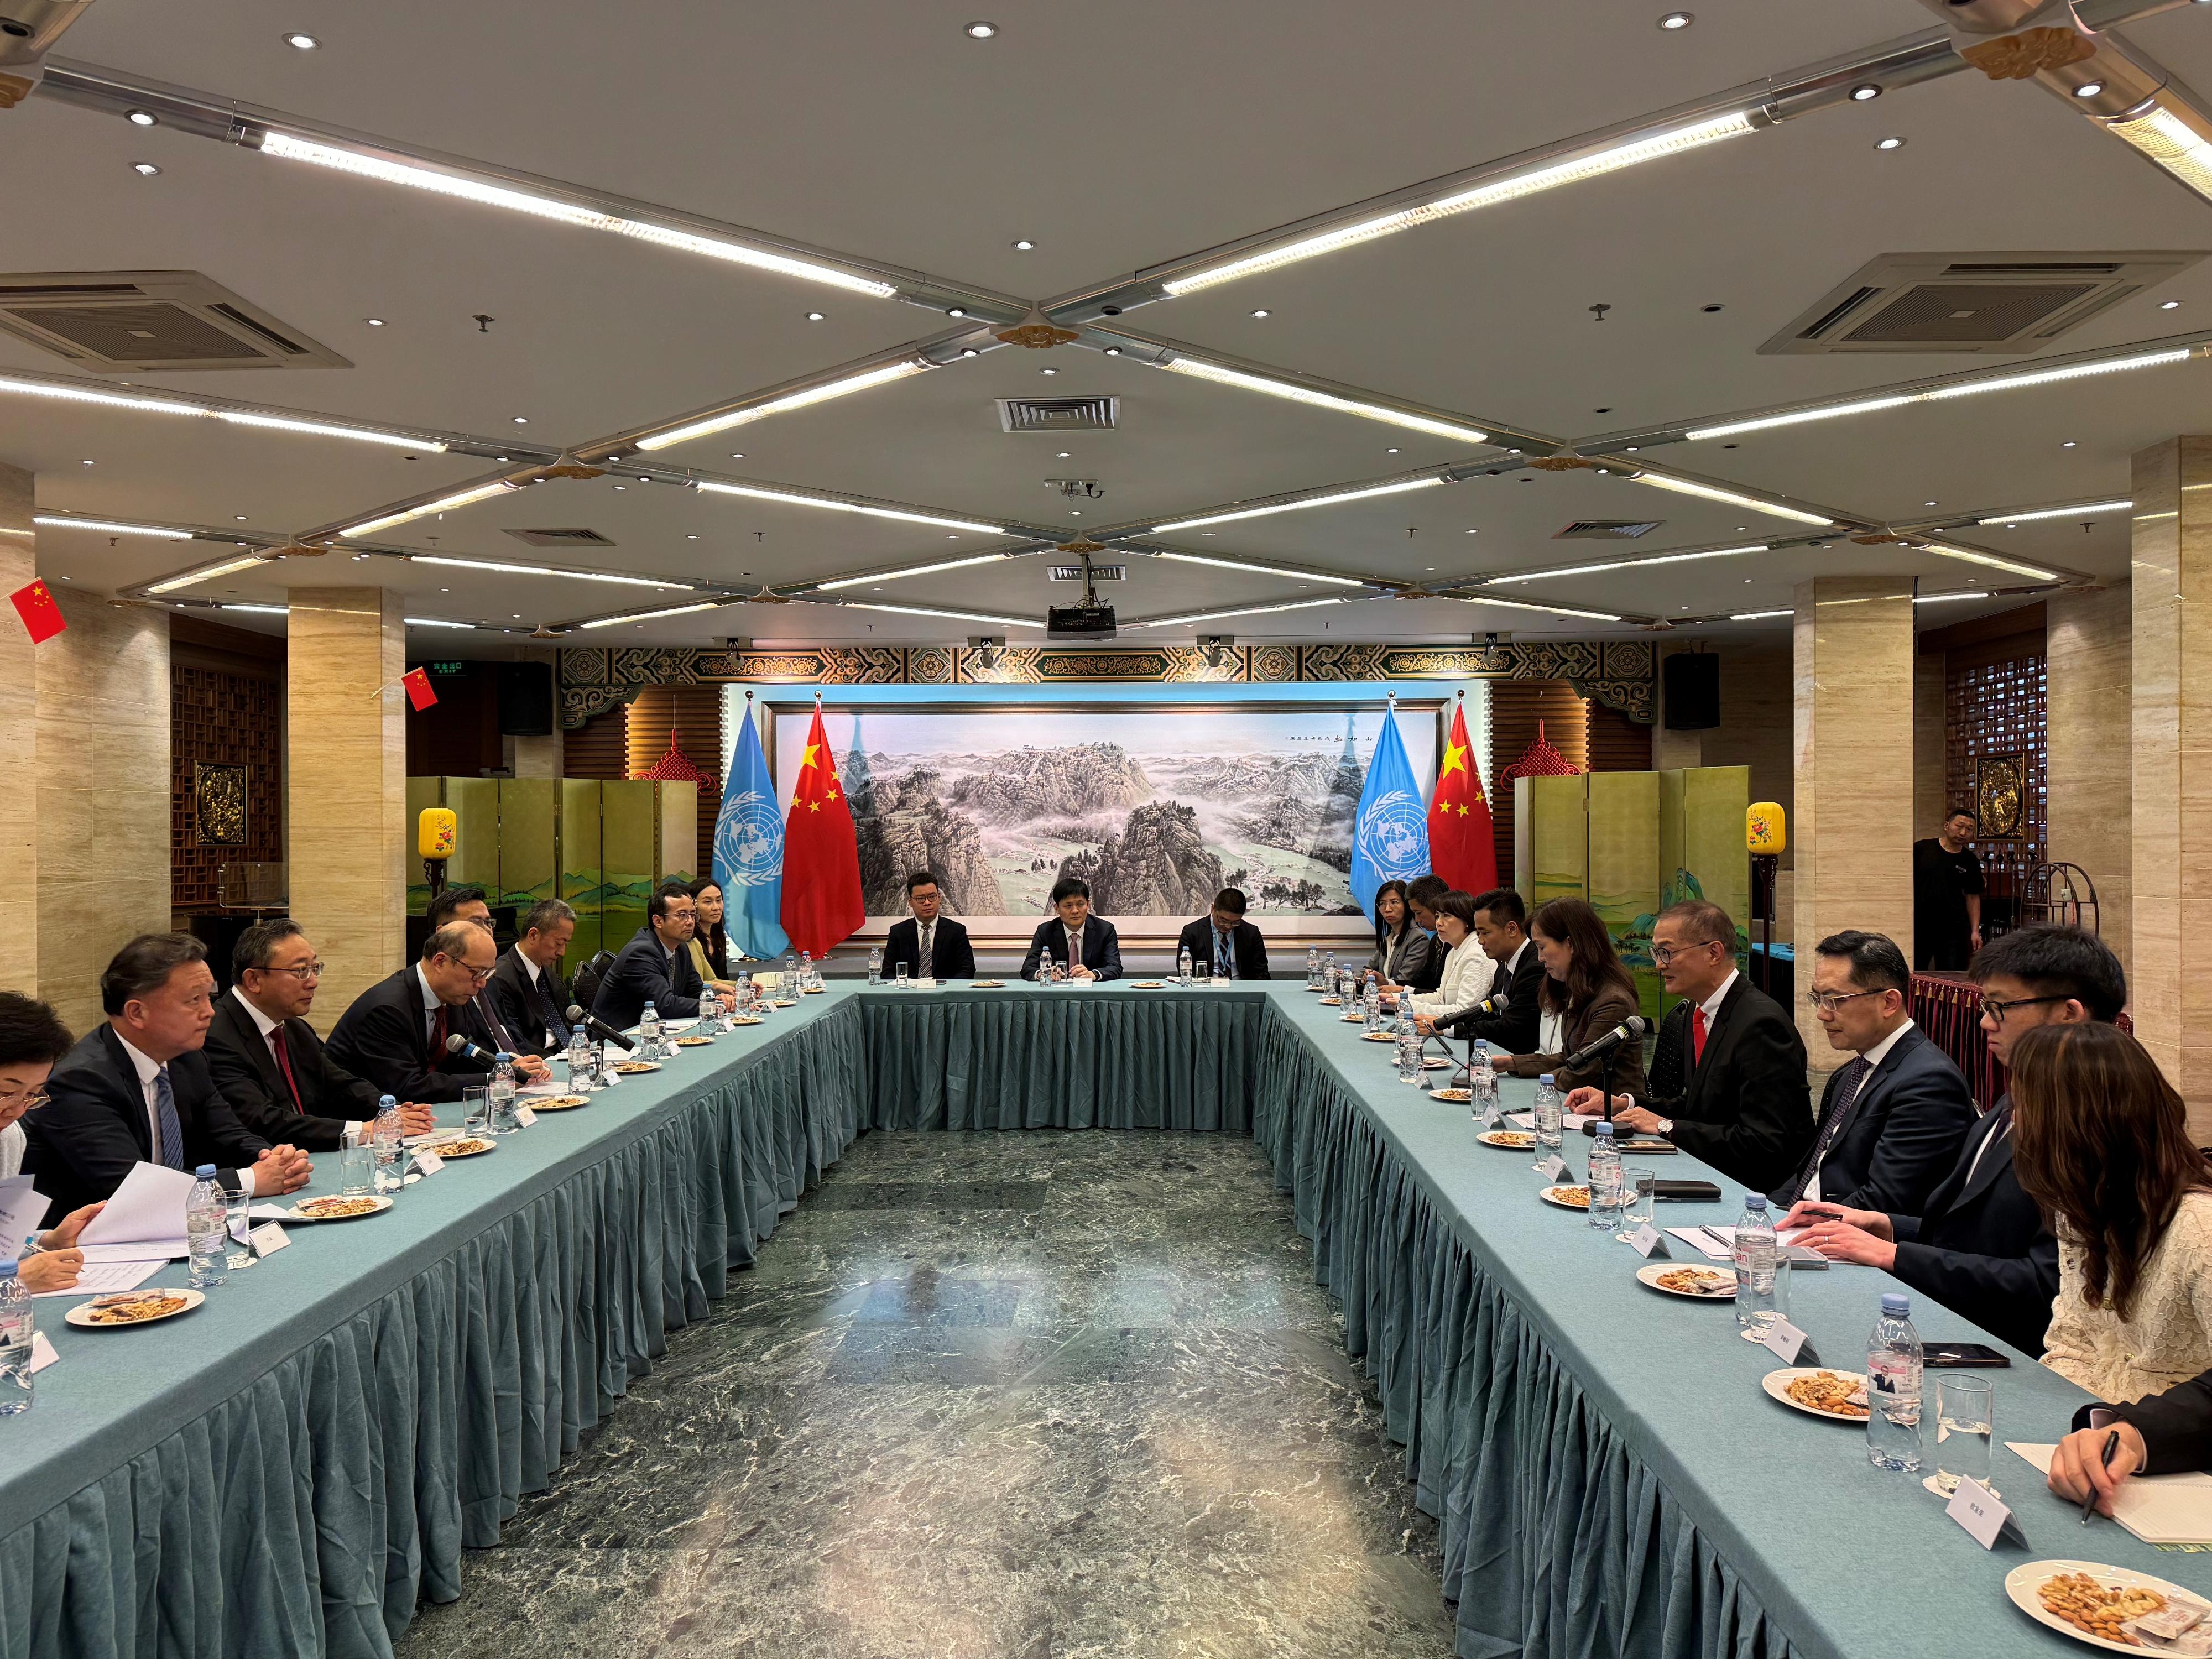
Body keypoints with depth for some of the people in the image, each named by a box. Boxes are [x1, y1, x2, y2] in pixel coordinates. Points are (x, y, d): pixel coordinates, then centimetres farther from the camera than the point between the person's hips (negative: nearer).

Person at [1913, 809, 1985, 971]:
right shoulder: (1921, 849, -2)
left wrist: (1975, 931, 3)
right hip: (1918, 927, -2)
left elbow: (1973, 897, 11)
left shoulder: (1970, 862, 6)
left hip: (1952, 930, 2)